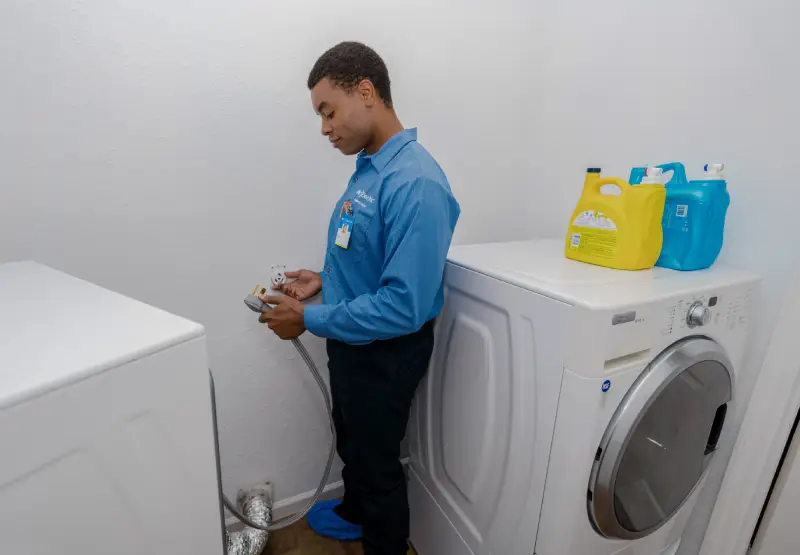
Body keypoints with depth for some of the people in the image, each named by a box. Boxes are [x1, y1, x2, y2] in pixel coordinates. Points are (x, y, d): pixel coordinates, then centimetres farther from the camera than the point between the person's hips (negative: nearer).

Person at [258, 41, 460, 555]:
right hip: (351, 340, 9)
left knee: (377, 457, 15)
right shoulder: (370, 166, 2)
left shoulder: (415, 184, -29)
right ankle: (355, 512, 59)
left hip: (387, 351, -9)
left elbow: (404, 306, -31)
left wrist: (310, 319, -22)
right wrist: (325, 280, 1)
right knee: (351, 439, 30)